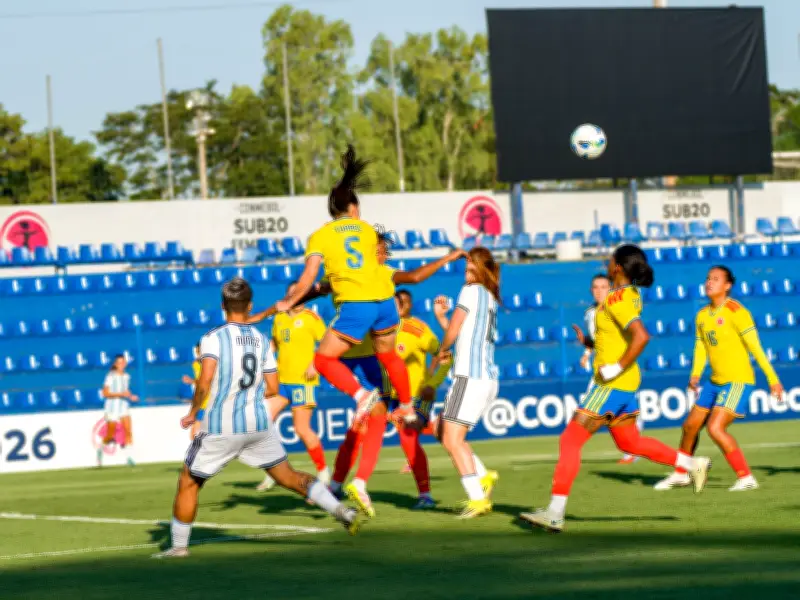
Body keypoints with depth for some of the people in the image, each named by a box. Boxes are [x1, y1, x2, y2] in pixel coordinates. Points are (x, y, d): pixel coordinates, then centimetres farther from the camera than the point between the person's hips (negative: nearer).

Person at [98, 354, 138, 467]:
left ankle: (128, 456, -15)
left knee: (128, 431, -13)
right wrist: (120, 394, -23)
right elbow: (105, 393, -15)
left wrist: (131, 396, 3)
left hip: (124, 407, 5)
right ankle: (101, 450, 34)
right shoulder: (111, 376, -11)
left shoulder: (126, 376, 8)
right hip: (112, 408, -5)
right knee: (111, 436, 5)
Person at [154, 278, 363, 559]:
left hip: (221, 427, -4)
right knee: (288, 476, 13)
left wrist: (192, 413, -5)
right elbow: (272, 389, 8)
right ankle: (340, 510, -2)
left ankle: (179, 546, 15)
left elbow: (205, 380, -19)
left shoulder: (213, 338, -7)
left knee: (188, 483, 12)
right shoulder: (261, 340, 7)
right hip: (258, 422, 4)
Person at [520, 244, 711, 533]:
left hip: (613, 385, -10)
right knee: (630, 443, 24)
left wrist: (617, 368, -25)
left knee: (570, 441, -5)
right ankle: (693, 464, 23)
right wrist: (589, 342, 9)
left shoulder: (617, 301, -20)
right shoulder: (630, 295, 9)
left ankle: (555, 513, -5)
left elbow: (641, 336, -33)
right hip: (624, 383, 10)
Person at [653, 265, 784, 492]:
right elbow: (700, 348, 10)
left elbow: (755, 347, -14)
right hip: (716, 381, 8)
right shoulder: (702, 315, 9)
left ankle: (746, 477, -11)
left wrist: (773, 379, -15)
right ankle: (680, 474, 34)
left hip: (737, 381, -8)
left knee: (715, 428, -20)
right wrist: (695, 375, -8)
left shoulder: (736, 312, -14)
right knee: (690, 426, 14)